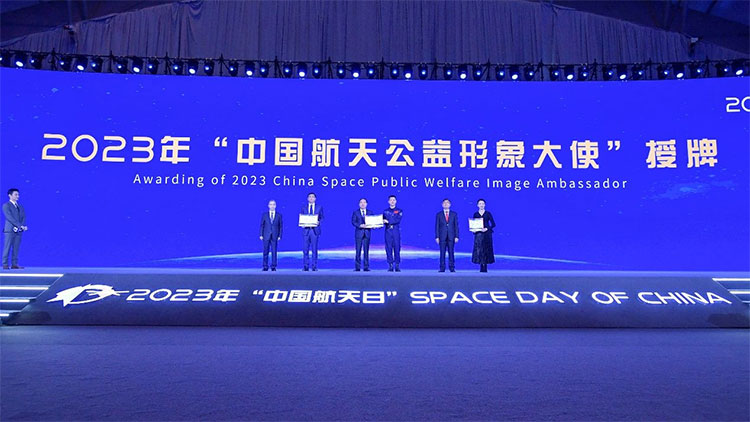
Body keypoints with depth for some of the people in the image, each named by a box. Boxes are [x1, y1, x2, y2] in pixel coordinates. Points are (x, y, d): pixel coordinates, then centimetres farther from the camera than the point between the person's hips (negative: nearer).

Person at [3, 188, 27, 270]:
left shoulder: (20, 206, 17)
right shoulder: (6, 206, -2)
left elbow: (23, 217, 8)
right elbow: (10, 217, -12)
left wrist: (23, 226, -11)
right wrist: (20, 226, -18)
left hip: (18, 231, 5)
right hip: (9, 230, -5)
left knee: (16, 248, 4)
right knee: (7, 248, -3)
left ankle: (14, 265, 6)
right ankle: (5, 265, 0)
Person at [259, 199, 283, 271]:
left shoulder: (279, 215, 6)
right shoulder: (264, 215, 7)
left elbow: (281, 226, 6)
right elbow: (262, 225, 7)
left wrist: (280, 236, -2)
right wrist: (261, 235, -1)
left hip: (275, 237, 0)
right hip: (266, 236, 0)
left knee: (274, 252, -1)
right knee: (265, 252, 1)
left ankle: (273, 267, 6)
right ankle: (265, 267, 7)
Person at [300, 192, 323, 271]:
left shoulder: (319, 207, 10)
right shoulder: (303, 207, 12)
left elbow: (322, 218, 8)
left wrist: (318, 222, -12)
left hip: (315, 230, -1)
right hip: (306, 230, 1)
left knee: (314, 249, 0)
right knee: (305, 249, 0)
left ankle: (314, 266, 4)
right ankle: (305, 266, 5)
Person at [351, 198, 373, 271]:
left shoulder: (370, 212, 13)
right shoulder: (355, 212, 6)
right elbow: (353, 222, -2)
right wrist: (360, 225, -18)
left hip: (367, 233, 2)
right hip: (359, 233, -2)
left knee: (366, 250, 2)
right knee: (358, 251, -2)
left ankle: (366, 267, 6)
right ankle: (357, 267, 3)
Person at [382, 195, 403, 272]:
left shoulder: (399, 211, 8)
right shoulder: (385, 211, 15)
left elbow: (398, 220, -7)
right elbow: (383, 221, 10)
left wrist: (388, 221, -13)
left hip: (396, 231, -2)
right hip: (388, 231, 2)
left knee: (397, 248, -4)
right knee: (388, 248, -1)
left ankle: (397, 266, 0)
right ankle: (390, 265, 4)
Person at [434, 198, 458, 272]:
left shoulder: (454, 214, 9)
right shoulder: (439, 215, 7)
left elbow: (456, 226, 6)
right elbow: (437, 226, 5)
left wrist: (456, 236, -2)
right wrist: (437, 237, -3)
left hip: (451, 237, 0)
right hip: (442, 237, 0)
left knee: (451, 252, 0)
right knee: (442, 253, -1)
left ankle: (452, 268, 6)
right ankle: (442, 268, 2)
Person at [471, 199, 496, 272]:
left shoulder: (488, 213, 3)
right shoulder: (475, 214, 10)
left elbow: (493, 224, 1)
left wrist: (487, 229, -13)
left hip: (487, 234, -2)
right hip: (478, 234, 2)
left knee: (486, 250, -4)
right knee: (479, 250, -4)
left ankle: (484, 268, -1)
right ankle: (482, 267, 1)